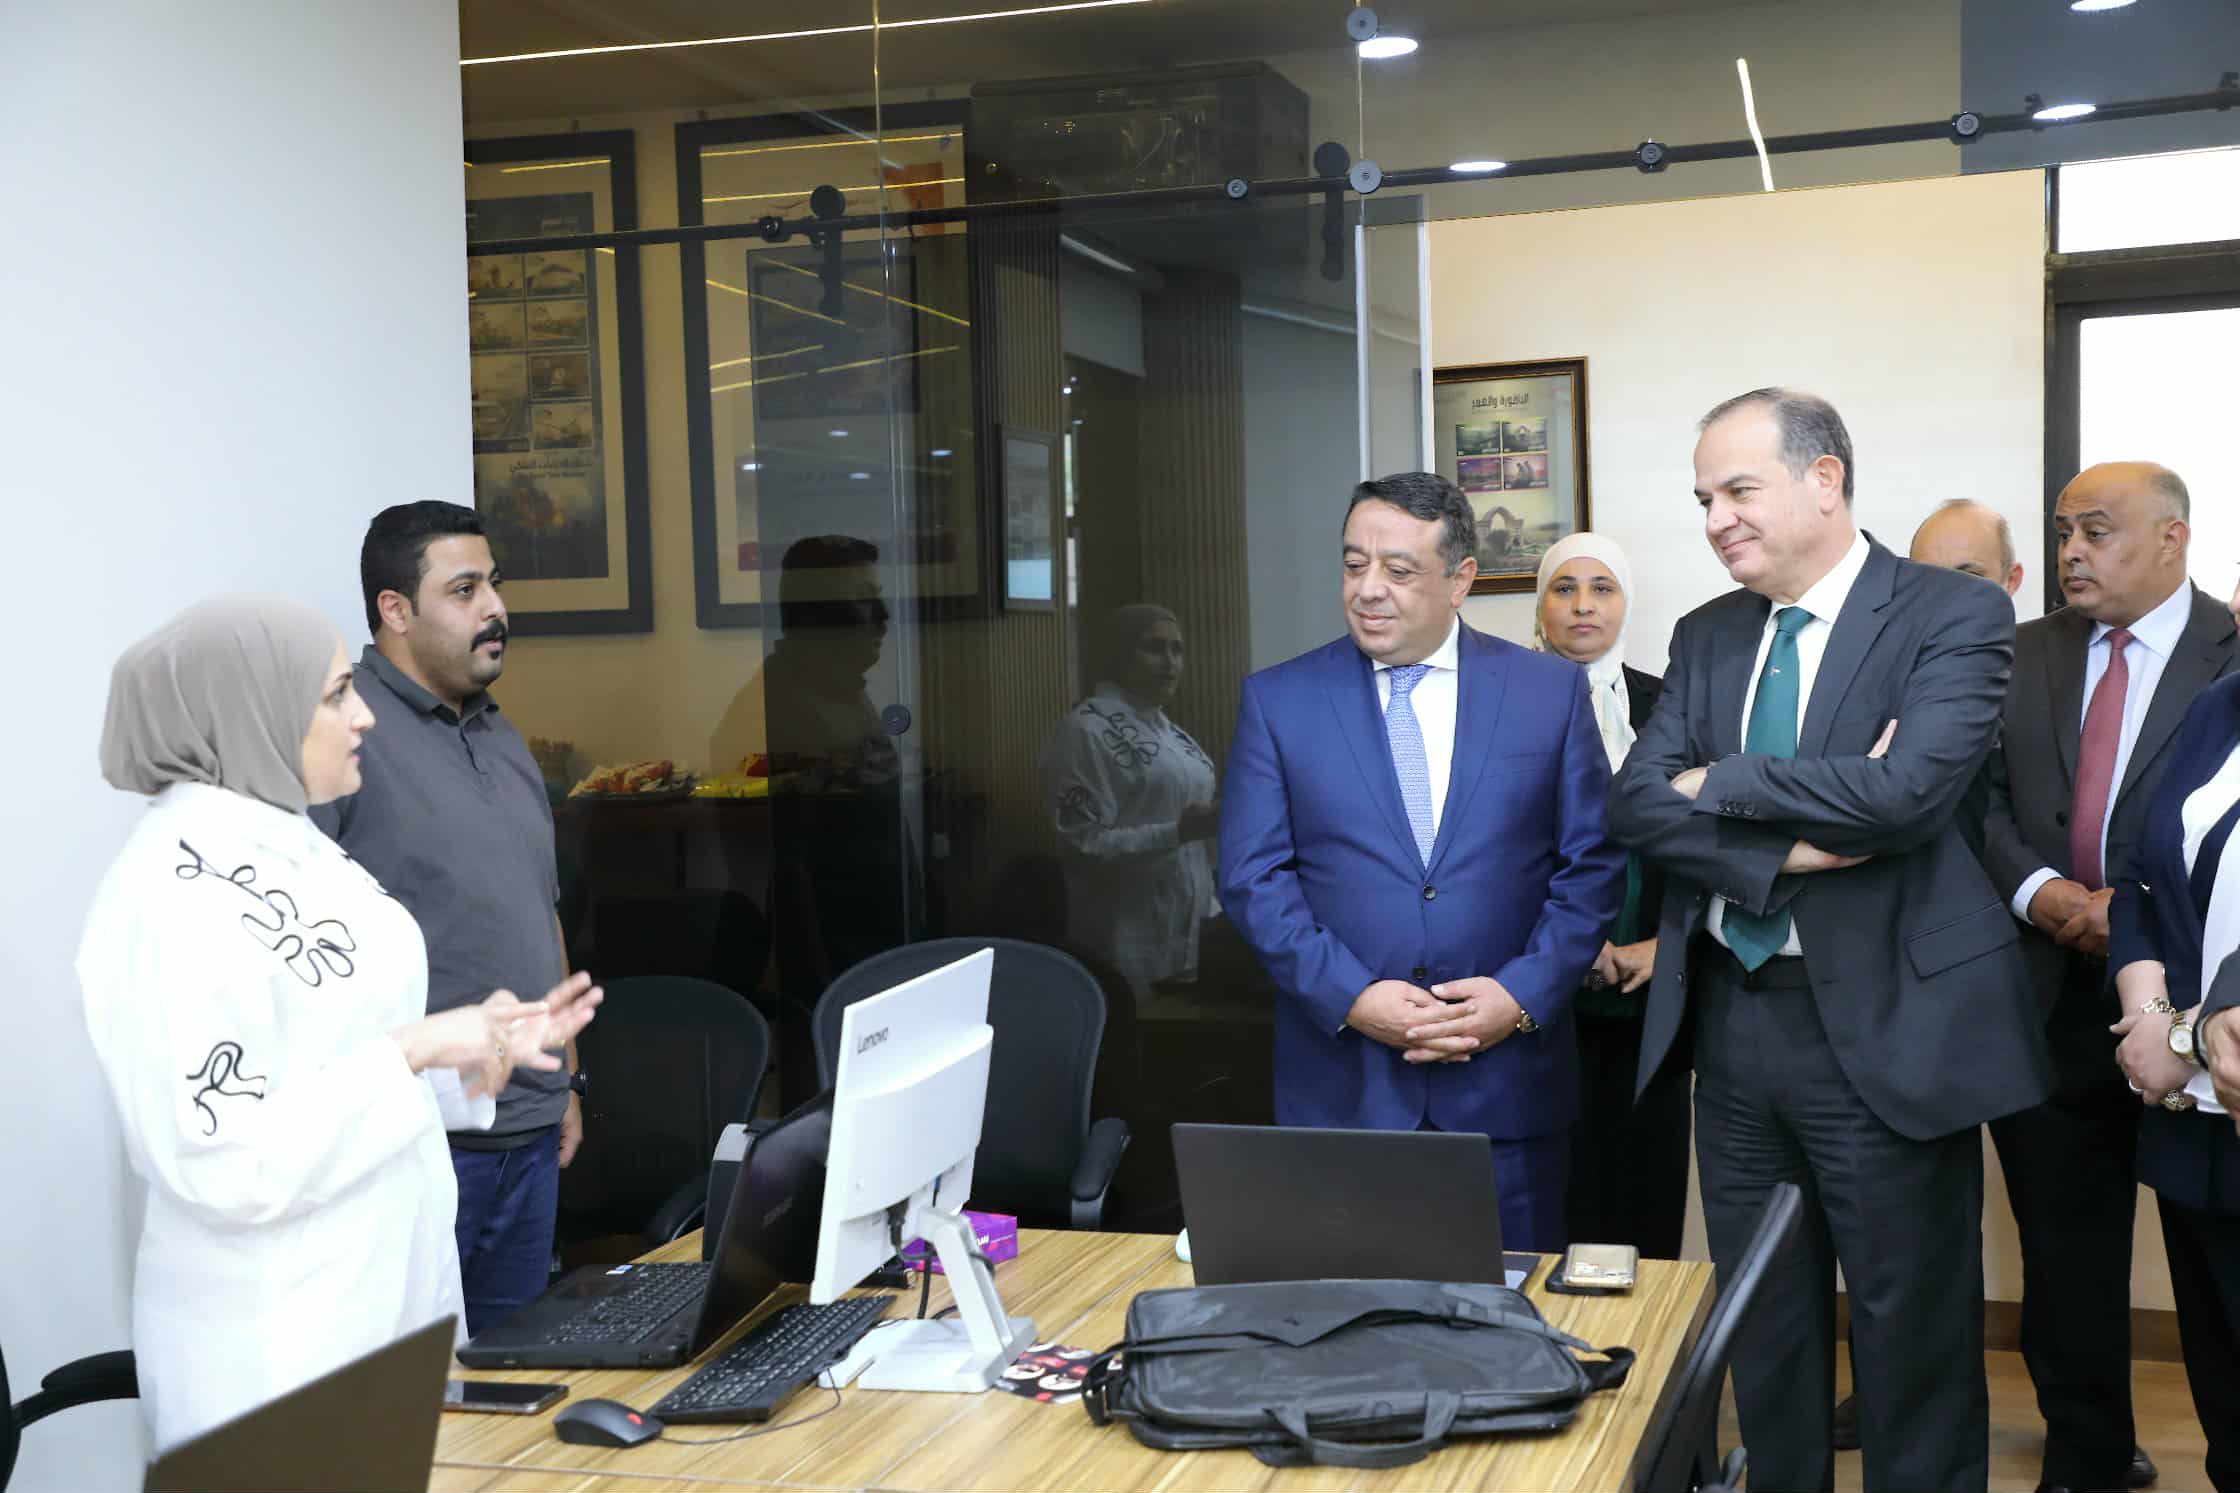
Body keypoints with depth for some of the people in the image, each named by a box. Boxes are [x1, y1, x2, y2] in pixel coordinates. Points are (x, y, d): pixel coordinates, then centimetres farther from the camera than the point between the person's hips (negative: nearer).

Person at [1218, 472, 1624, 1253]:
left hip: (1508, 1081, 1)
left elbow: (1592, 863, 3)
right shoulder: (1276, 700, 3)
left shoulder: (1551, 690, 4)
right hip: (1339, 1085, 0)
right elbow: (1252, 875, -1)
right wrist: (1350, 997, -13)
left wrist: (1522, 994, -10)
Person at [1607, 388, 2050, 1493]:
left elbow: (1907, 789, -23)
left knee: (1913, 1338, 6)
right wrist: (1784, 848, -18)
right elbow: (1637, 802, -2)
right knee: (1762, 1330, 16)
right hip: (1731, 1020, 5)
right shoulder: (1707, 636, 10)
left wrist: (1718, 784, -11)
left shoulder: (1953, 616, -7)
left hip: (1882, 1027, -5)